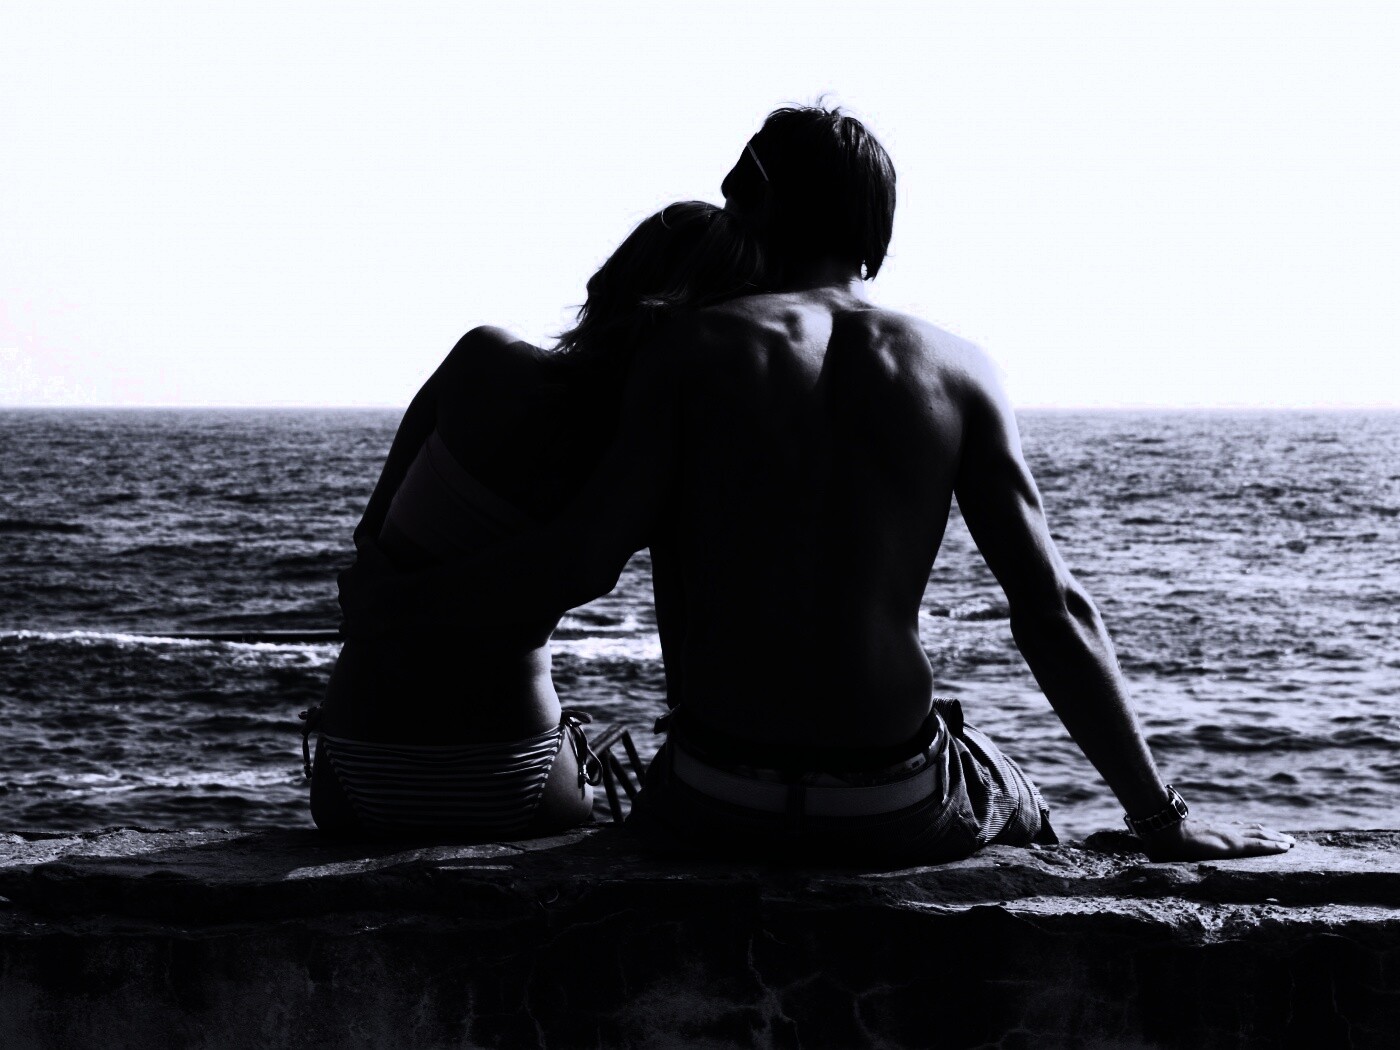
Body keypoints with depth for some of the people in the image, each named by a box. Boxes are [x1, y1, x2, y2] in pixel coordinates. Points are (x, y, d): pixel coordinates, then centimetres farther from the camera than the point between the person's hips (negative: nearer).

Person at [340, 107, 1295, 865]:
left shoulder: (699, 348, -2)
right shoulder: (956, 371, 0)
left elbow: (582, 563, -12)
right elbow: (1053, 613, -5)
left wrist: (399, 596, 3)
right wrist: (1163, 821, 0)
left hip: (718, 807, 0)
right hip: (894, 812, 1)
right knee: (1019, 818, 36)